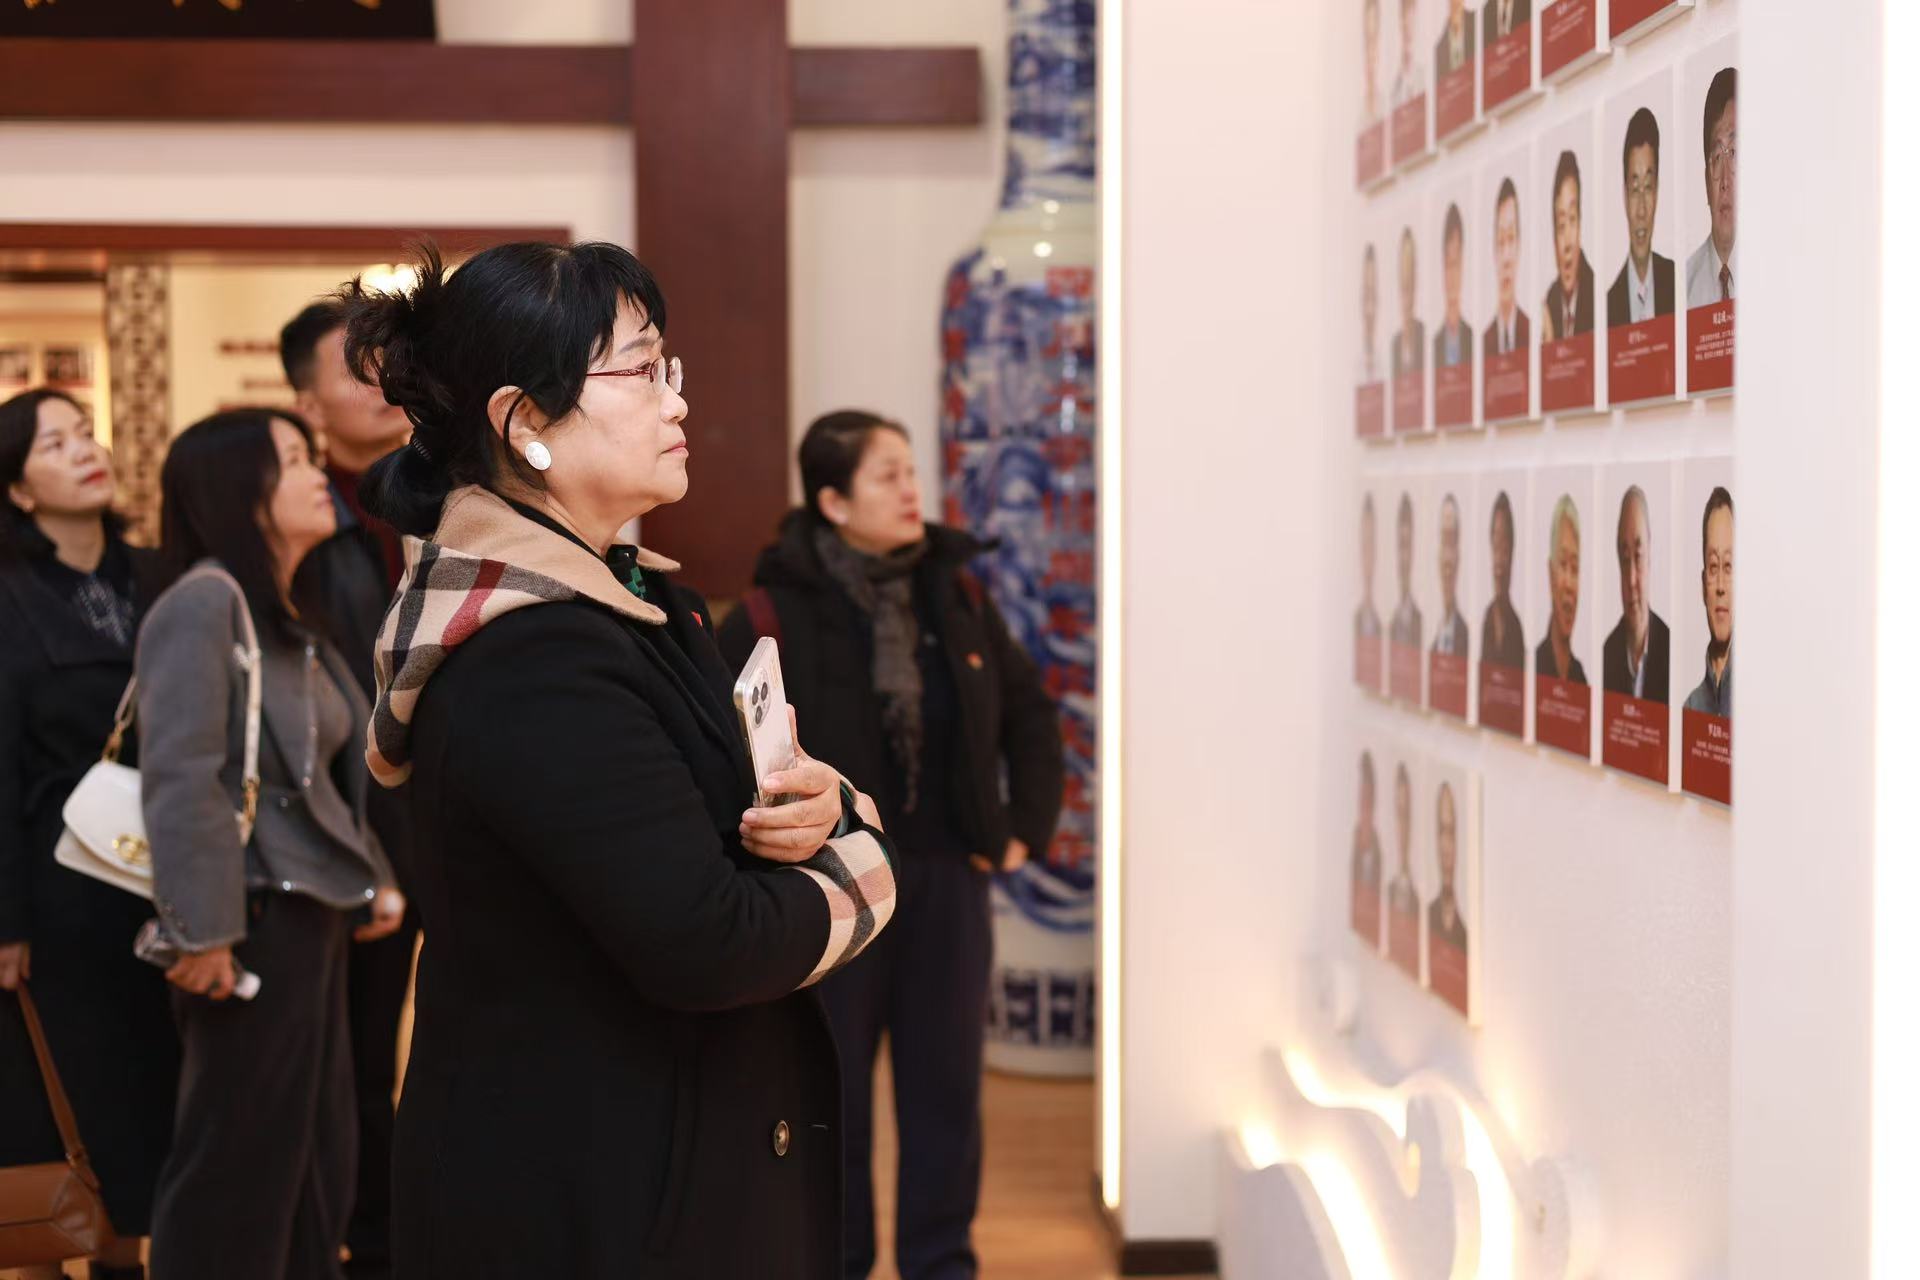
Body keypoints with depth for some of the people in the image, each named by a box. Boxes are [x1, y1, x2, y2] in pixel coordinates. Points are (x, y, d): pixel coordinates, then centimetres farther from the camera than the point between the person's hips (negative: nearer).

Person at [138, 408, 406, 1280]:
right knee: (238, 1164, 1)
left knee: (315, 1154, 17)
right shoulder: (204, 601, -14)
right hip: (254, 922, -9)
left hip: (312, 913, 9)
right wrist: (201, 932, -23)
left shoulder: (290, 614, 15)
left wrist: (374, 876, 15)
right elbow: (180, 780, -21)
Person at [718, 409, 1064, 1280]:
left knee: (946, 1085, 11)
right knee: (831, 1087, 8)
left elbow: (1030, 713, 13)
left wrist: (1026, 828, 8)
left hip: (948, 879, 4)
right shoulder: (778, 612, -12)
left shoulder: (955, 590, 3)